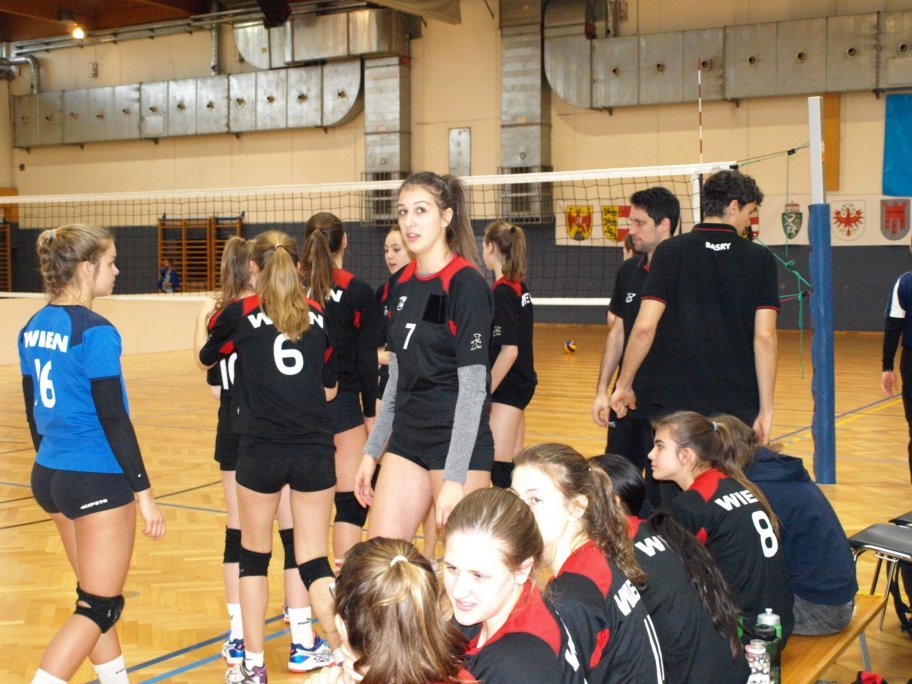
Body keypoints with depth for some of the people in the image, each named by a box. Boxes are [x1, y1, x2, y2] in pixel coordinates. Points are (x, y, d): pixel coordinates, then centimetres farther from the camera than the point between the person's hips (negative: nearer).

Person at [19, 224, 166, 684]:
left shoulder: (34, 328, 7)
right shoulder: (95, 331, -17)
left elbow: (34, 411, 14)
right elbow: (114, 419, -18)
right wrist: (144, 492, -14)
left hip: (49, 474, 9)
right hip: (98, 481, -8)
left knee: (95, 594, 21)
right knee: (99, 608, 2)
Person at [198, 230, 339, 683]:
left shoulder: (240, 313, 0)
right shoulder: (319, 314, 7)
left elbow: (207, 359, 20)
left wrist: (202, 325, 40)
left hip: (260, 450, -2)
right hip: (314, 449, 2)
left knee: (254, 555, 15)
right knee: (314, 561, 8)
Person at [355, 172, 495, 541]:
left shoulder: (466, 284, -13)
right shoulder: (400, 284, 9)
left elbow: (473, 388, -17)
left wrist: (454, 478, -21)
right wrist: (371, 451, 15)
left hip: (459, 444, -7)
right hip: (406, 440, 7)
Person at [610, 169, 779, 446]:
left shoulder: (669, 251, 0)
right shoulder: (761, 259, 1)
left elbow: (644, 327, -8)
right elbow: (764, 337, -6)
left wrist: (624, 385, 2)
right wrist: (766, 409, -3)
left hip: (675, 402, 0)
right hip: (740, 407, 0)